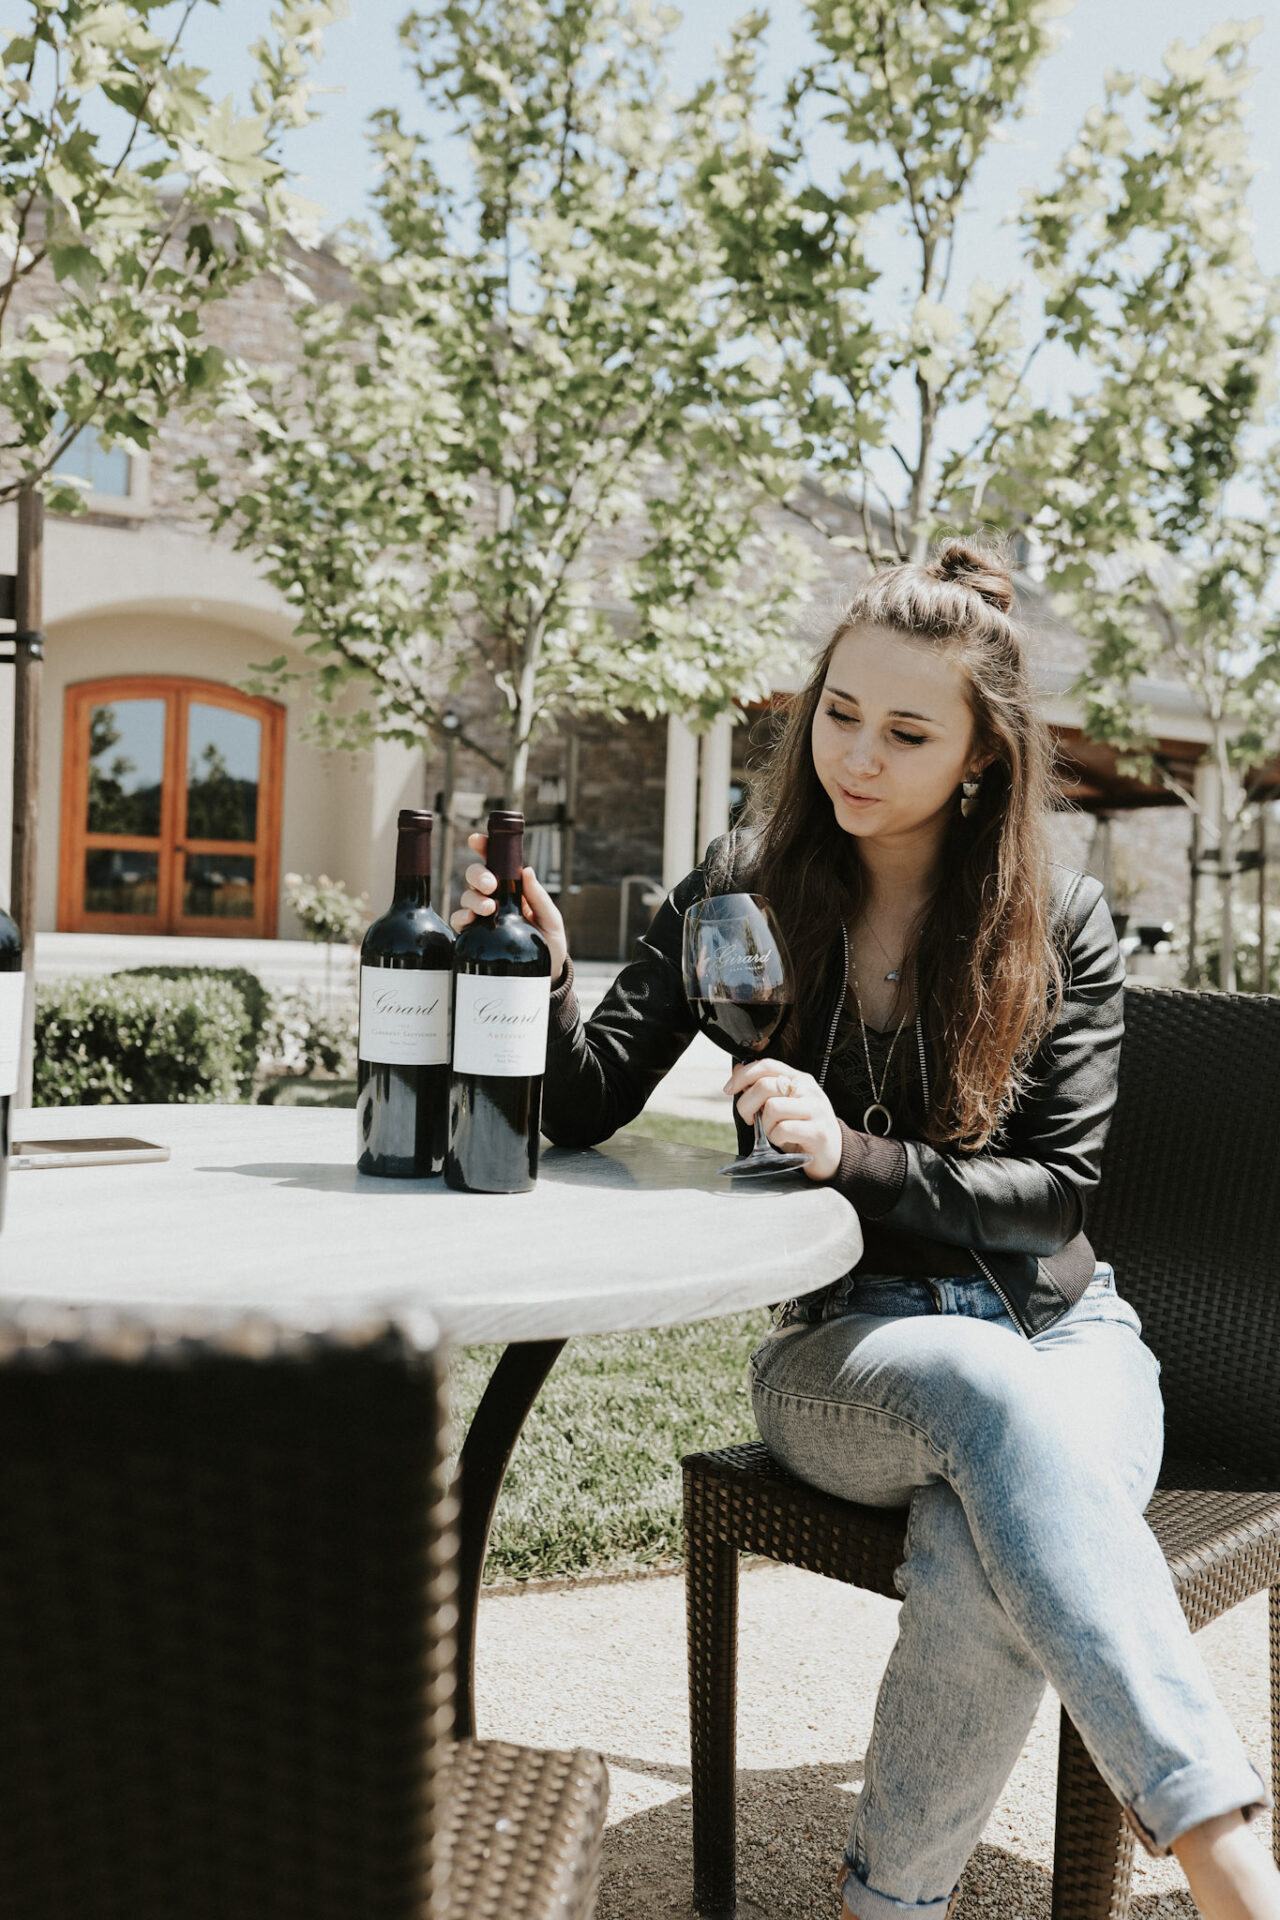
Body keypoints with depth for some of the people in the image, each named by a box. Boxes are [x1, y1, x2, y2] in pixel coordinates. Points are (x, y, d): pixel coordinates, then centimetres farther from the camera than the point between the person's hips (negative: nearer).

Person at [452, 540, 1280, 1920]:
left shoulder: (1060, 927, -1)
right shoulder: (746, 891, 0)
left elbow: (1059, 1187, -7)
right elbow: (589, 1109, -3)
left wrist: (859, 1157, -23)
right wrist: (544, 979, -24)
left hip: (1058, 1331, 1)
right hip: (840, 1345, 0)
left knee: (985, 1563, -34)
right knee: (988, 1390, -36)